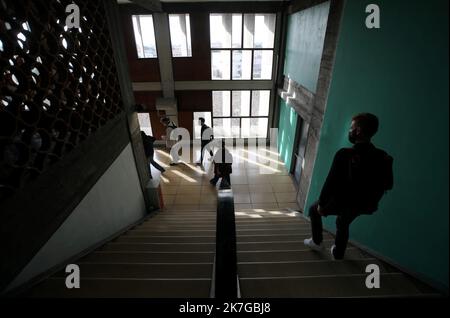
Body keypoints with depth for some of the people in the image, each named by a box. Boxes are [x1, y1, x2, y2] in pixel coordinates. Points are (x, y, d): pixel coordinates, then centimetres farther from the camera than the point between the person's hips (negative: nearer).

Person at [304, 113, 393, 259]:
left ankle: (317, 242, 33)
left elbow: (331, 182, -24)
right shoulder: (383, 158, -10)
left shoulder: (345, 154, -28)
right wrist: (371, 201, 15)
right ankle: (338, 254, 48)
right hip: (362, 206, 5)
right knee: (343, 225, 32)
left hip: (340, 202, -5)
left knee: (314, 210, 23)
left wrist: (321, 203, -12)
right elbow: (387, 185, 2)